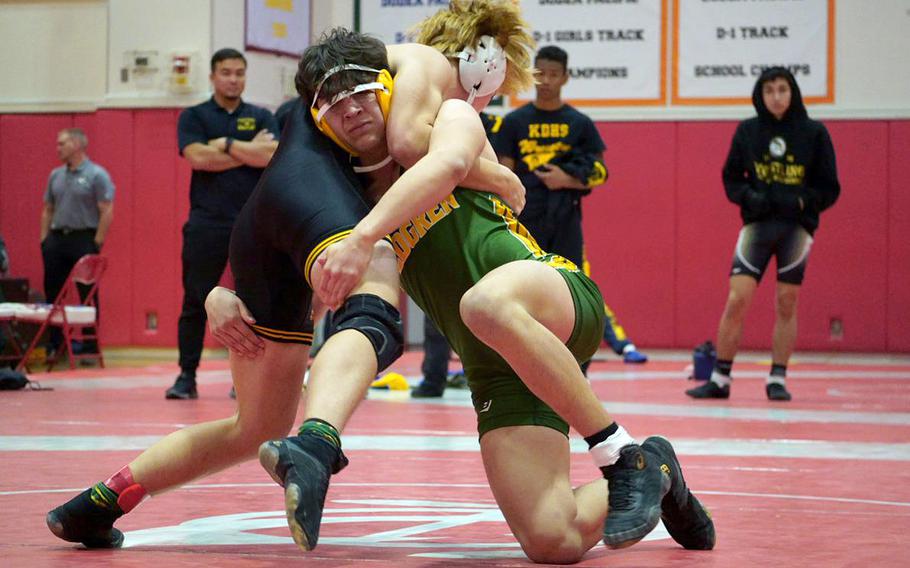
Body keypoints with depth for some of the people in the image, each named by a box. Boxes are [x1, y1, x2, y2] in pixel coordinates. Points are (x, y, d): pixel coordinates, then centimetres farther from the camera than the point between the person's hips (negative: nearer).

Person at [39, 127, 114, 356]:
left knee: (88, 294, -1)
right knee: (52, 292, 7)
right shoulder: (56, 175, 14)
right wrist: (44, 239, 8)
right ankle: (52, 342, 15)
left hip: (83, 238, -6)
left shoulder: (96, 175, -6)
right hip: (56, 238, 6)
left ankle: (90, 344, 5)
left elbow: (107, 212, -10)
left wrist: (97, 243, -14)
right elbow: (48, 210, 18)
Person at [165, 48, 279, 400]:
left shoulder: (261, 118, 11)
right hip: (206, 222, -1)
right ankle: (187, 376, 6)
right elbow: (197, 157, -10)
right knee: (195, 303, 0)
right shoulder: (194, 117, 8)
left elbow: (271, 156, -7)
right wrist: (249, 152, -6)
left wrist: (226, 144, -7)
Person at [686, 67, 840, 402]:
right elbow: (731, 178, 9)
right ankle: (720, 379, 0)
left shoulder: (814, 133, -2)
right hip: (757, 225, 0)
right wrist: (750, 197, -11)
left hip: (797, 227, 0)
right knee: (736, 300, -7)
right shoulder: (748, 131, 2)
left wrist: (800, 202, -16)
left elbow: (830, 189, 1)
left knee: (786, 304, 4)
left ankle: (777, 379, 14)